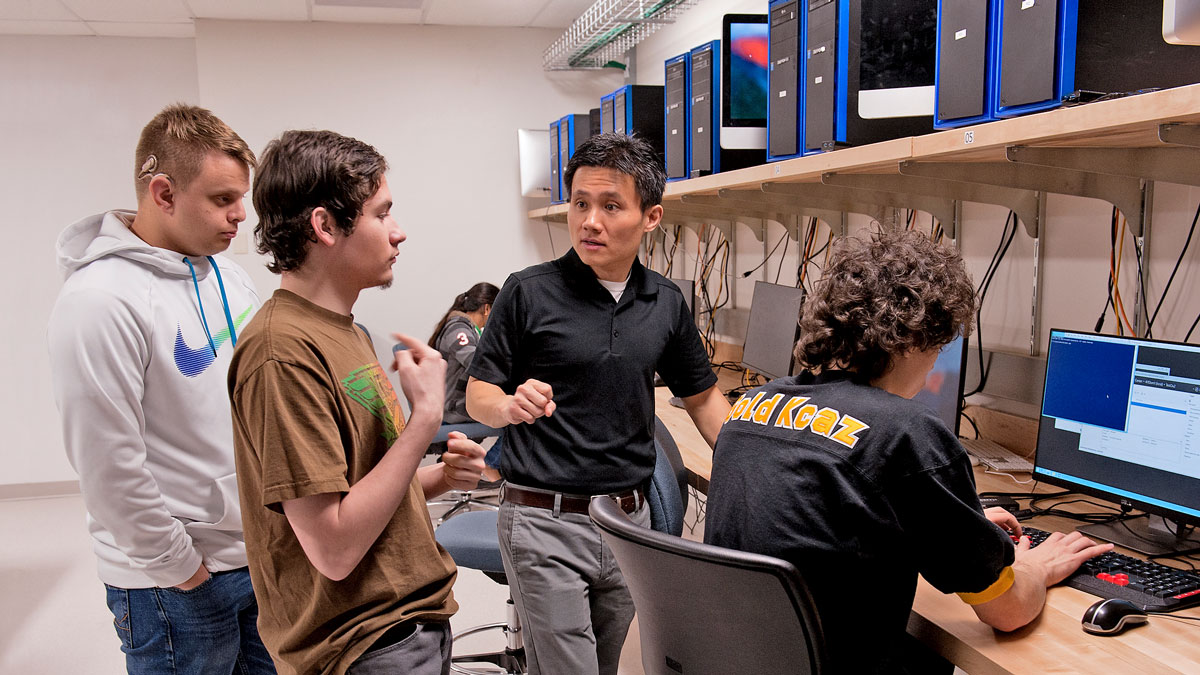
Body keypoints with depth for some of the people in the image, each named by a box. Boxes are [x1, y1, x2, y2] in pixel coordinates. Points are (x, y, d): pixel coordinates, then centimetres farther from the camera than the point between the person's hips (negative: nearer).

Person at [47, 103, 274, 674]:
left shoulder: (226, 274, 5)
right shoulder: (99, 301, -20)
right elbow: (108, 466, -21)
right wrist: (183, 570, -13)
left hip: (263, 552, 7)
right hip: (175, 585, -7)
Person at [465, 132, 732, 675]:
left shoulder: (666, 303, 4)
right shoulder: (529, 292, -7)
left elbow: (702, 396, 15)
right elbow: (478, 395, -2)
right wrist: (511, 405, -25)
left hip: (630, 518, 4)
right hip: (544, 521, -4)